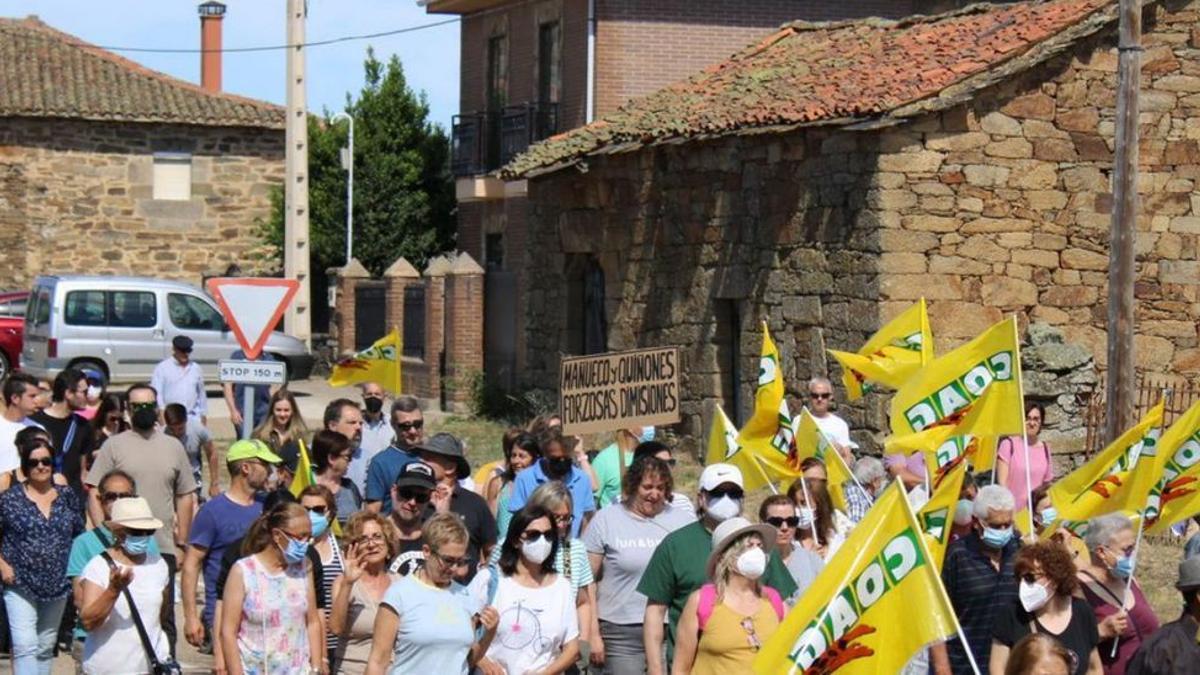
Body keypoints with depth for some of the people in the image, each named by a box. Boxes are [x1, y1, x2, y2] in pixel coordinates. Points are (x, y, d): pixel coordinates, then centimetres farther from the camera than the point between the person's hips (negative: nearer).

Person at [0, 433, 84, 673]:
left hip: (57, 584, 4)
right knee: (25, 646, -15)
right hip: (20, 584, -4)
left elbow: (79, 536, 13)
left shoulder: (67, 496, 6)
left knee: (46, 646, 14)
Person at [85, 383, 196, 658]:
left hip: (163, 548, 3)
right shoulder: (113, 446, 1)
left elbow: (185, 497, 15)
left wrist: (182, 543, 12)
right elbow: (95, 495, -2)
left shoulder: (173, 446, 11)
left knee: (164, 617, 7)